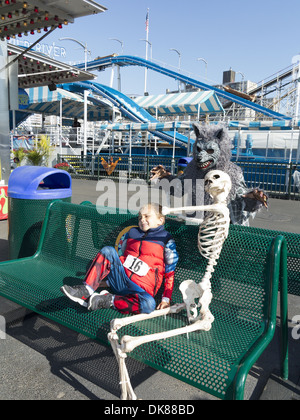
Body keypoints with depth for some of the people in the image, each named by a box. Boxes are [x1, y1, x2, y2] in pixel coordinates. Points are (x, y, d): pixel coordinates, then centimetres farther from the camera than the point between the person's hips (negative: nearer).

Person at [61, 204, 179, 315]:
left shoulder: (166, 241, 3)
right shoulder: (132, 233, 16)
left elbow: (170, 272, 1)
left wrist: (166, 299, -6)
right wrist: (106, 278, 18)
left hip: (142, 289, -4)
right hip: (120, 280, 4)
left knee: (148, 305, -37)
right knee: (108, 251, -14)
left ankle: (108, 300, -21)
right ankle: (86, 290, -21)